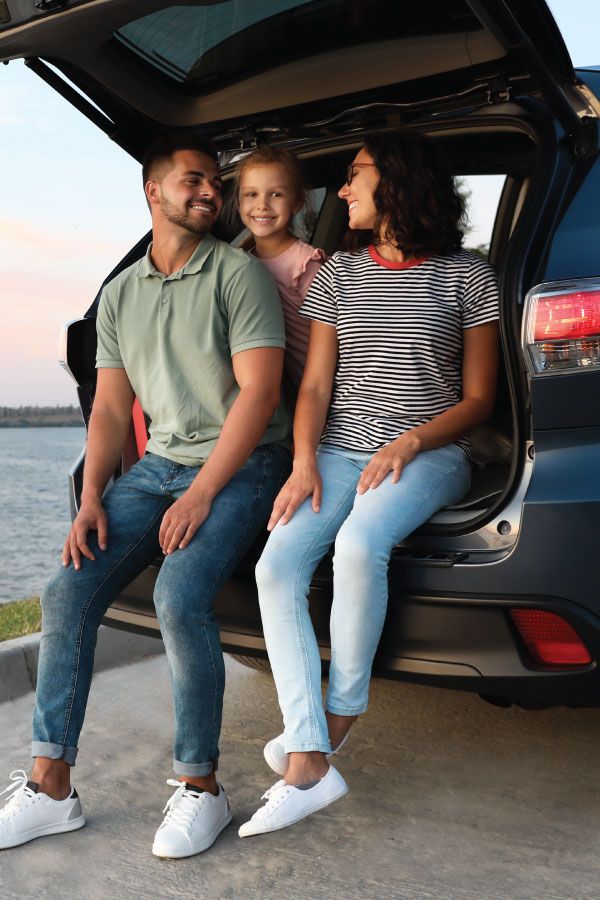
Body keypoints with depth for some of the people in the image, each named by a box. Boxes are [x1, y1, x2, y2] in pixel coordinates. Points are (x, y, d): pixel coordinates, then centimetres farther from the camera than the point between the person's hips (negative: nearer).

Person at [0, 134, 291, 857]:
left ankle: (200, 788, -9)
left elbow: (260, 393, -13)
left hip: (240, 467, -5)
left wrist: (200, 496, -18)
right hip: (159, 465, 6)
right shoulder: (119, 294, 13)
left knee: (180, 595, -28)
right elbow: (110, 409, 13)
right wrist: (91, 499, -2)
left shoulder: (237, 274, -4)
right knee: (67, 593, -9)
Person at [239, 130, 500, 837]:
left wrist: (407, 443, -13)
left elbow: (478, 399, 3)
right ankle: (309, 764, -21)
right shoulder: (338, 274, 13)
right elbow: (314, 386, 9)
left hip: (429, 454, -3)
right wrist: (305, 463, -9)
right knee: (276, 565, -23)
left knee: (359, 544, -35)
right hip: (339, 452, 4)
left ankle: (338, 718, -12)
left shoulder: (466, 276, 3)